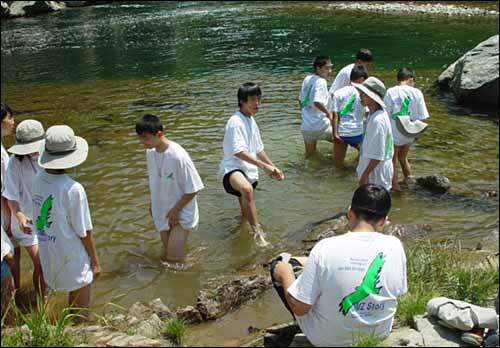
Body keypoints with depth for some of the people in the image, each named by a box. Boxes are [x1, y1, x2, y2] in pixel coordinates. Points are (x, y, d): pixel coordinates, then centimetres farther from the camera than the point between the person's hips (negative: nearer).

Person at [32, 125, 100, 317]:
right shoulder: (73, 189, -26)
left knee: (73, 299, 26)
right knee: (82, 309, 13)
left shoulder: (39, 179, -9)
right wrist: (95, 260, -3)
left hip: (47, 253, 6)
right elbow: (84, 232, -18)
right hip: (71, 257, -6)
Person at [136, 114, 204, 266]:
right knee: (166, 257, 17)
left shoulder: (178, 156, -28)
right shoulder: (150, 152, -7)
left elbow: (193, 189, -20)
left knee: (174, 259, -5)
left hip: (181, 213, -7)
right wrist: (153, 202, 9)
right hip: (162, 212, 7)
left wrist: (176, 210, -16)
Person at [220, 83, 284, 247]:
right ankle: (257, 231, -38)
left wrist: (273, 167, 19)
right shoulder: (236, 121, -15)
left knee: (246, 209, 20)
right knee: (247, 189, -41)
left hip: (250, 171, 10)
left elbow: (258, 149, 23)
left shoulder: (251, 120, 13)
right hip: (233, 168, -10)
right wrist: (264, 166, -25)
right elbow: (239, 152, -22)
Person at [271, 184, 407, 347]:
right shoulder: (395, 246, -17)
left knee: (280, 267, 17)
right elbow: (398, 292, 1)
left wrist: (285, 274, 0)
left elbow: (299, 307, -21)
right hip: (379, 334, 4)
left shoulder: (326, 248, -26)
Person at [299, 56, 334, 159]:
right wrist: (329, 113, -13)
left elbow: (301, 100, 18)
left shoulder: (307, 79, 9)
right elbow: (317, 102, -28)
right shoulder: (321, 81, -14)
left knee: (309, 156, 21)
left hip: (305, 127, 7)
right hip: (320, 126, -7)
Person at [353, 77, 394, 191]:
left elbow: (377, 156, -26)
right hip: (374, 170, 9)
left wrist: (365, 174, -20)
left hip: (376, 172, -9)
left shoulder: (378, 120, -26)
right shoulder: (373, 114, 3)